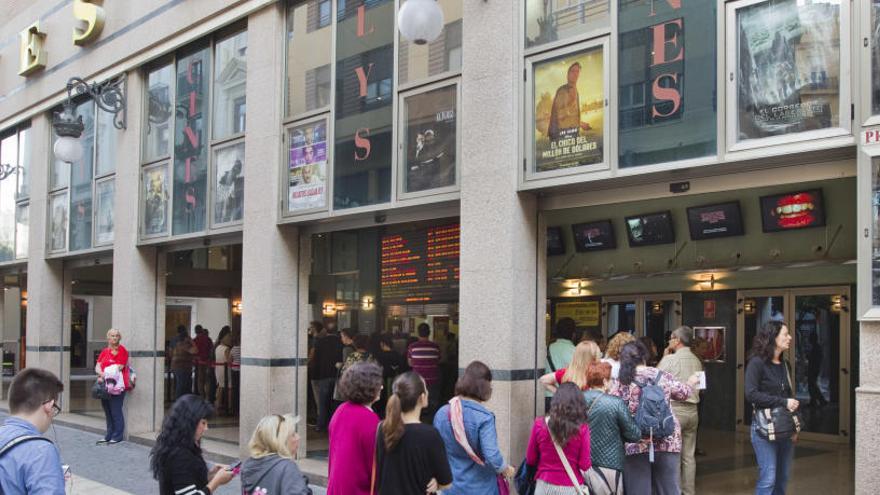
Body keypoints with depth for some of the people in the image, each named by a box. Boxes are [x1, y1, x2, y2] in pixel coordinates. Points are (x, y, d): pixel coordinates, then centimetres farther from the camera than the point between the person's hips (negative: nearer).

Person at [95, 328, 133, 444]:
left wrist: (106, 375, -14)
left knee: (116, 411, -5)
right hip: (105, 386, 7)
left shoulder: (122, 350, -4)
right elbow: (97, 366, 8)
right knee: (107, 411, 12)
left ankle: (117, 436, 2)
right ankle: (108, 436, 21)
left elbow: (120, 367, -11)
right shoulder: (104, 351, 15)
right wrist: (101, 373, -13)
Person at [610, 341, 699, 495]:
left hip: (635, 445, -2)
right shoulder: (663, 376, 4)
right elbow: (683, 393, 20)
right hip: (667, 442, 3)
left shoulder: (621, 383, -6)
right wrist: (691, 383, 40)